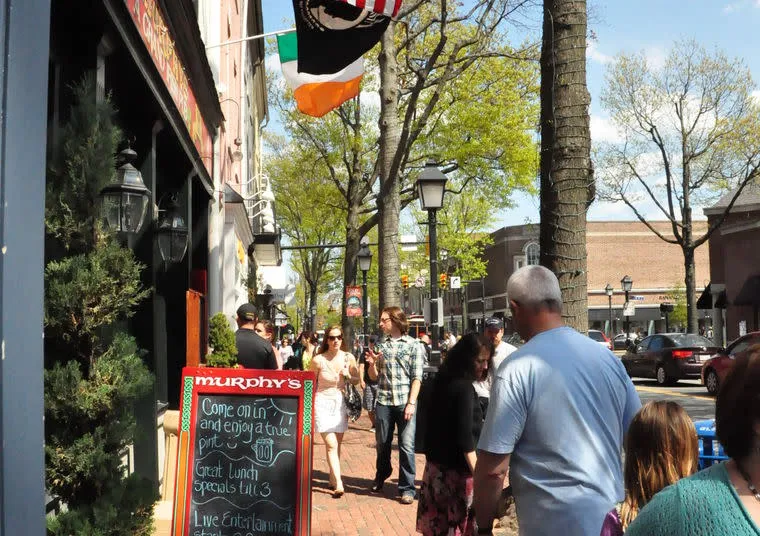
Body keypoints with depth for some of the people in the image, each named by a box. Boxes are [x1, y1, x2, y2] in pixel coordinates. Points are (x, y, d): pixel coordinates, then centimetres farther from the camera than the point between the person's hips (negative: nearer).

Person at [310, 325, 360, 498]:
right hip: (323, 402, -3)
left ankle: (333, 479, 22)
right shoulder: (318, 360, -10)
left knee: (337, 444, 8)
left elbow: (357, 380, 11)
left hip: (341, 403, 4)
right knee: (331, 445, -11)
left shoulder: (348, 358, -1)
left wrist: (348, 376, -10)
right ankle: (339, 484, -15)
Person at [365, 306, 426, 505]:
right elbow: (374, 377, 17)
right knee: (382, 443, 12)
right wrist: (372, 364, -4)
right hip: (383, 402, 4)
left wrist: (411, 403, -13)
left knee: (406, 446, -4)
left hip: (405, 402, -4)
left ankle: (407, 488, 4)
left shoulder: (413, 345, 1)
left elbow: (417, 377, -4)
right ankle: (381, 476, 34)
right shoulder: (381, 346, 14)